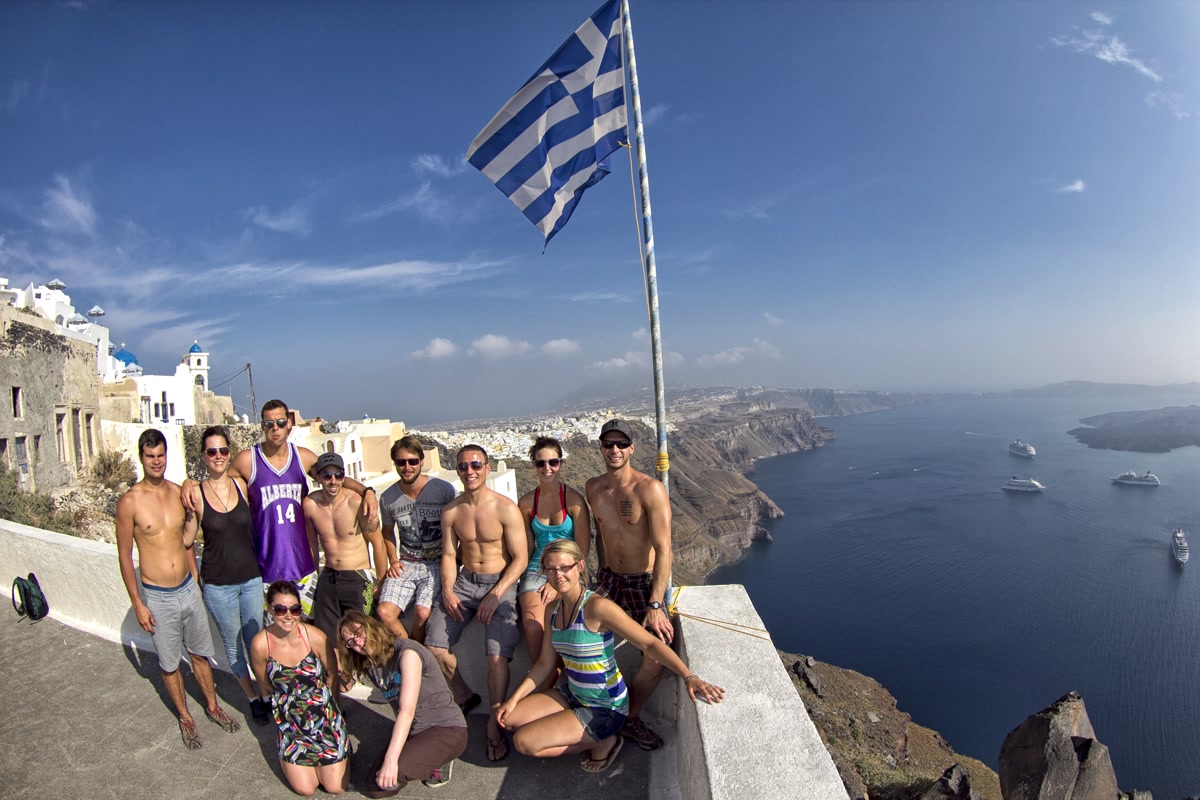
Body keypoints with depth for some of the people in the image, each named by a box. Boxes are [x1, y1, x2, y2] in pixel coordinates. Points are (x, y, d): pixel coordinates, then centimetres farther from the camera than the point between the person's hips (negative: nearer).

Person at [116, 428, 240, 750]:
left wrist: (195, 580, 13)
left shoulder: (178, 492, -1)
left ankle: (212, 705, 37)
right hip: (157, 597, -3)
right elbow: (124, 555, -8)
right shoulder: (130, 501, -13)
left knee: (200, 653, 18)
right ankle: (185, 718, 32)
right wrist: (137, 604, -7)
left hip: (188, 589, 4)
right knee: (170, 663, 13)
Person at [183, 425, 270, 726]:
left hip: (251, 577, 2)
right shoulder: (195, 494, -10)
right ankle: (253, 698, 31)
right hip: (218, 584, -2)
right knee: (233, 644, 14)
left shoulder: (241, 485, -3)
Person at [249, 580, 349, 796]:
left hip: (324, 715, 0)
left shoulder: (316, 637, -20)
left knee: (336, 787, 2)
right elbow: (266, 687, 1)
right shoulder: (260, 644, -18)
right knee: (305, 789, -1)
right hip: (290, 722, 1)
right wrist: (290, 700, 10)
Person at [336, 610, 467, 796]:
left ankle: (439, 762, 1)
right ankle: (429, 757, 13)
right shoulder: (369, 665, 7)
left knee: (390, 777, -27)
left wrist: (391, 759, -28)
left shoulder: (407, 652, -18)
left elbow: (407, 711, -25)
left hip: (447, 729, -8)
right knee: (375, 786, -8)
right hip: (412, 732, 8)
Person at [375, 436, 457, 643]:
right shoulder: (388, 498, 2)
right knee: (384, 611, -19)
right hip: (406, 564, 3)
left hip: (437, 564, -3)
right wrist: (394, 560, 7)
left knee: (422, 614, -24)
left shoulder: (444, 490, -8)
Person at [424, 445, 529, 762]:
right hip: (464, 581, 5)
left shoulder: (506, 509, -12)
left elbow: (520, 558, -10)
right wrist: (447, 590, -6)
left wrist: (495, 595, -18)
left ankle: (494, 721, 3)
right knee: (434, 645, -6)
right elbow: (448, 555, 9)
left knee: (497, 656, -20)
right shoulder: (451, 511, 3)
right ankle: (463, 697, 21)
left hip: (499, 582, -5)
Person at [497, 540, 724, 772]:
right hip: (573, 695, 8)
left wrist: (689, 677, -39)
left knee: (524, 742, -11)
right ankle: (588, 737, 13)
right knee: (508, 719, 6)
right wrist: (514, 699, 1)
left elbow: (649, 643, -28)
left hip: (606, 709, -8)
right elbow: (545, 664, 9)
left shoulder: (597, 607, -25)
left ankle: (603, 743, 6)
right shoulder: (552, 610, -1)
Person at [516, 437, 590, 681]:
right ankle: (548, 685, -8)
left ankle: (549, 687, -5)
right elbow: (527, 547, 13)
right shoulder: (526, 502, 5)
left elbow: (582, 549, -4)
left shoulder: (573, 499, -5)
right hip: (536, 570, 3)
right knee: (531, 623, -26)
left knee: (536, 625, -27)